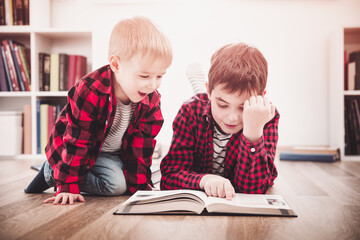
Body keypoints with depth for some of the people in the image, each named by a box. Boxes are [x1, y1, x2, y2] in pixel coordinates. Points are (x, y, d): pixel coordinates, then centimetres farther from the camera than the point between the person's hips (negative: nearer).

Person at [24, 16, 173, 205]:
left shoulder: (151, 100, -18)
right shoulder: (90, 92, -34)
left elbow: (142, 145, -11)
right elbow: (76, 142, -30)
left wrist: (141, 185, -13)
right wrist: (68, 187, -30)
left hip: (114, 153, 6)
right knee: (115, 184, -22)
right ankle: (52, 172, -2)